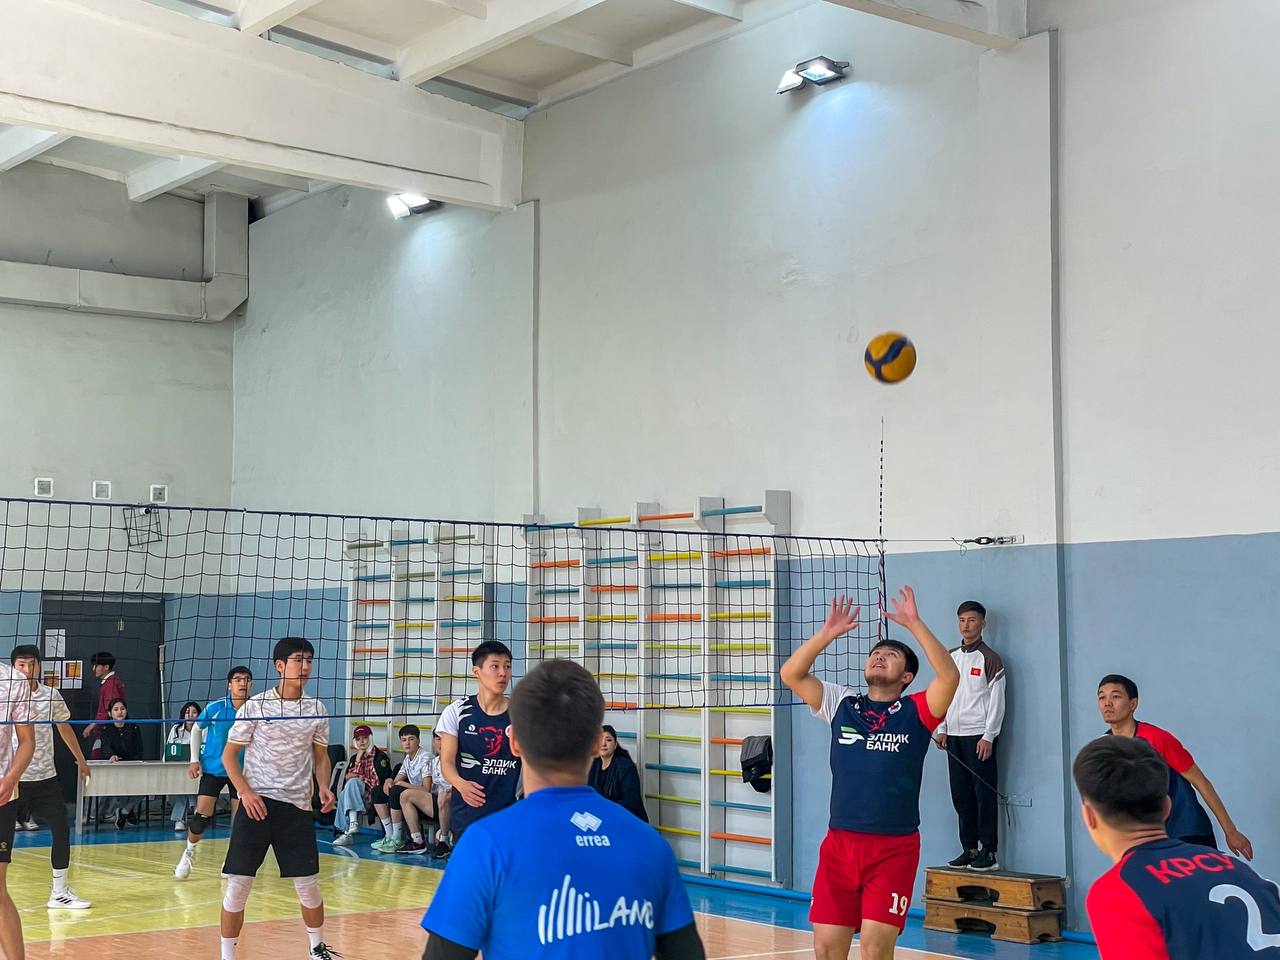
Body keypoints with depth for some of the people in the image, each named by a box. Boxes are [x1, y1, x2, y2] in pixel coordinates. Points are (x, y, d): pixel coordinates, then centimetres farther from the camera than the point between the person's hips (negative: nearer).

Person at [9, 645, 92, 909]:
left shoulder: (51, 696, 5)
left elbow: (64, 727, 20)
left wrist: (80, 759, 27)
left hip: (45, 777, 4)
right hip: (13, 777, -4)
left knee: (61, 829, 3)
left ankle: (60, 892, 15)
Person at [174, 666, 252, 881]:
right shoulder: (214, 708, -10)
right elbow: (196, 729, 7)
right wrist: (194, 760, 1)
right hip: (212, 769, -1)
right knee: (201, 817, -6)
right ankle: (190, 852, 22)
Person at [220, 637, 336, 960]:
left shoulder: (316, 709, 6)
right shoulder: (255, 706, -4)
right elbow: (229, 754, 0)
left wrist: (324, 787, -3)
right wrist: (246, 792, -13)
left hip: (297, 805, 3)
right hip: (256, 803, -2)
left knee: (307, 885, 4)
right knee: (238, 885, -4)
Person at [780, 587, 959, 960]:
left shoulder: (915, 712, 3)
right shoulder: (841, 704, 11)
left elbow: (949, 676, -15)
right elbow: (791, 674, 2)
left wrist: (914, 624, -16)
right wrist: (828, 632, -5)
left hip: (895, 848, -3)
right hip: (839, 844, 3)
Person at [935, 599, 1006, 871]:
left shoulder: (990, 659, -4)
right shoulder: (950, 657, 14)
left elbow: (997, 701, -8)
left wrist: (988, 736, -13)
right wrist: (941, 729, 11)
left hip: (979, 736, -6)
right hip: (954, 736, 6)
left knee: (985, 794, -5)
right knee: (961, 796, 7)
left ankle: (989, 852, -2)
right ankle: (969, 849, 14)